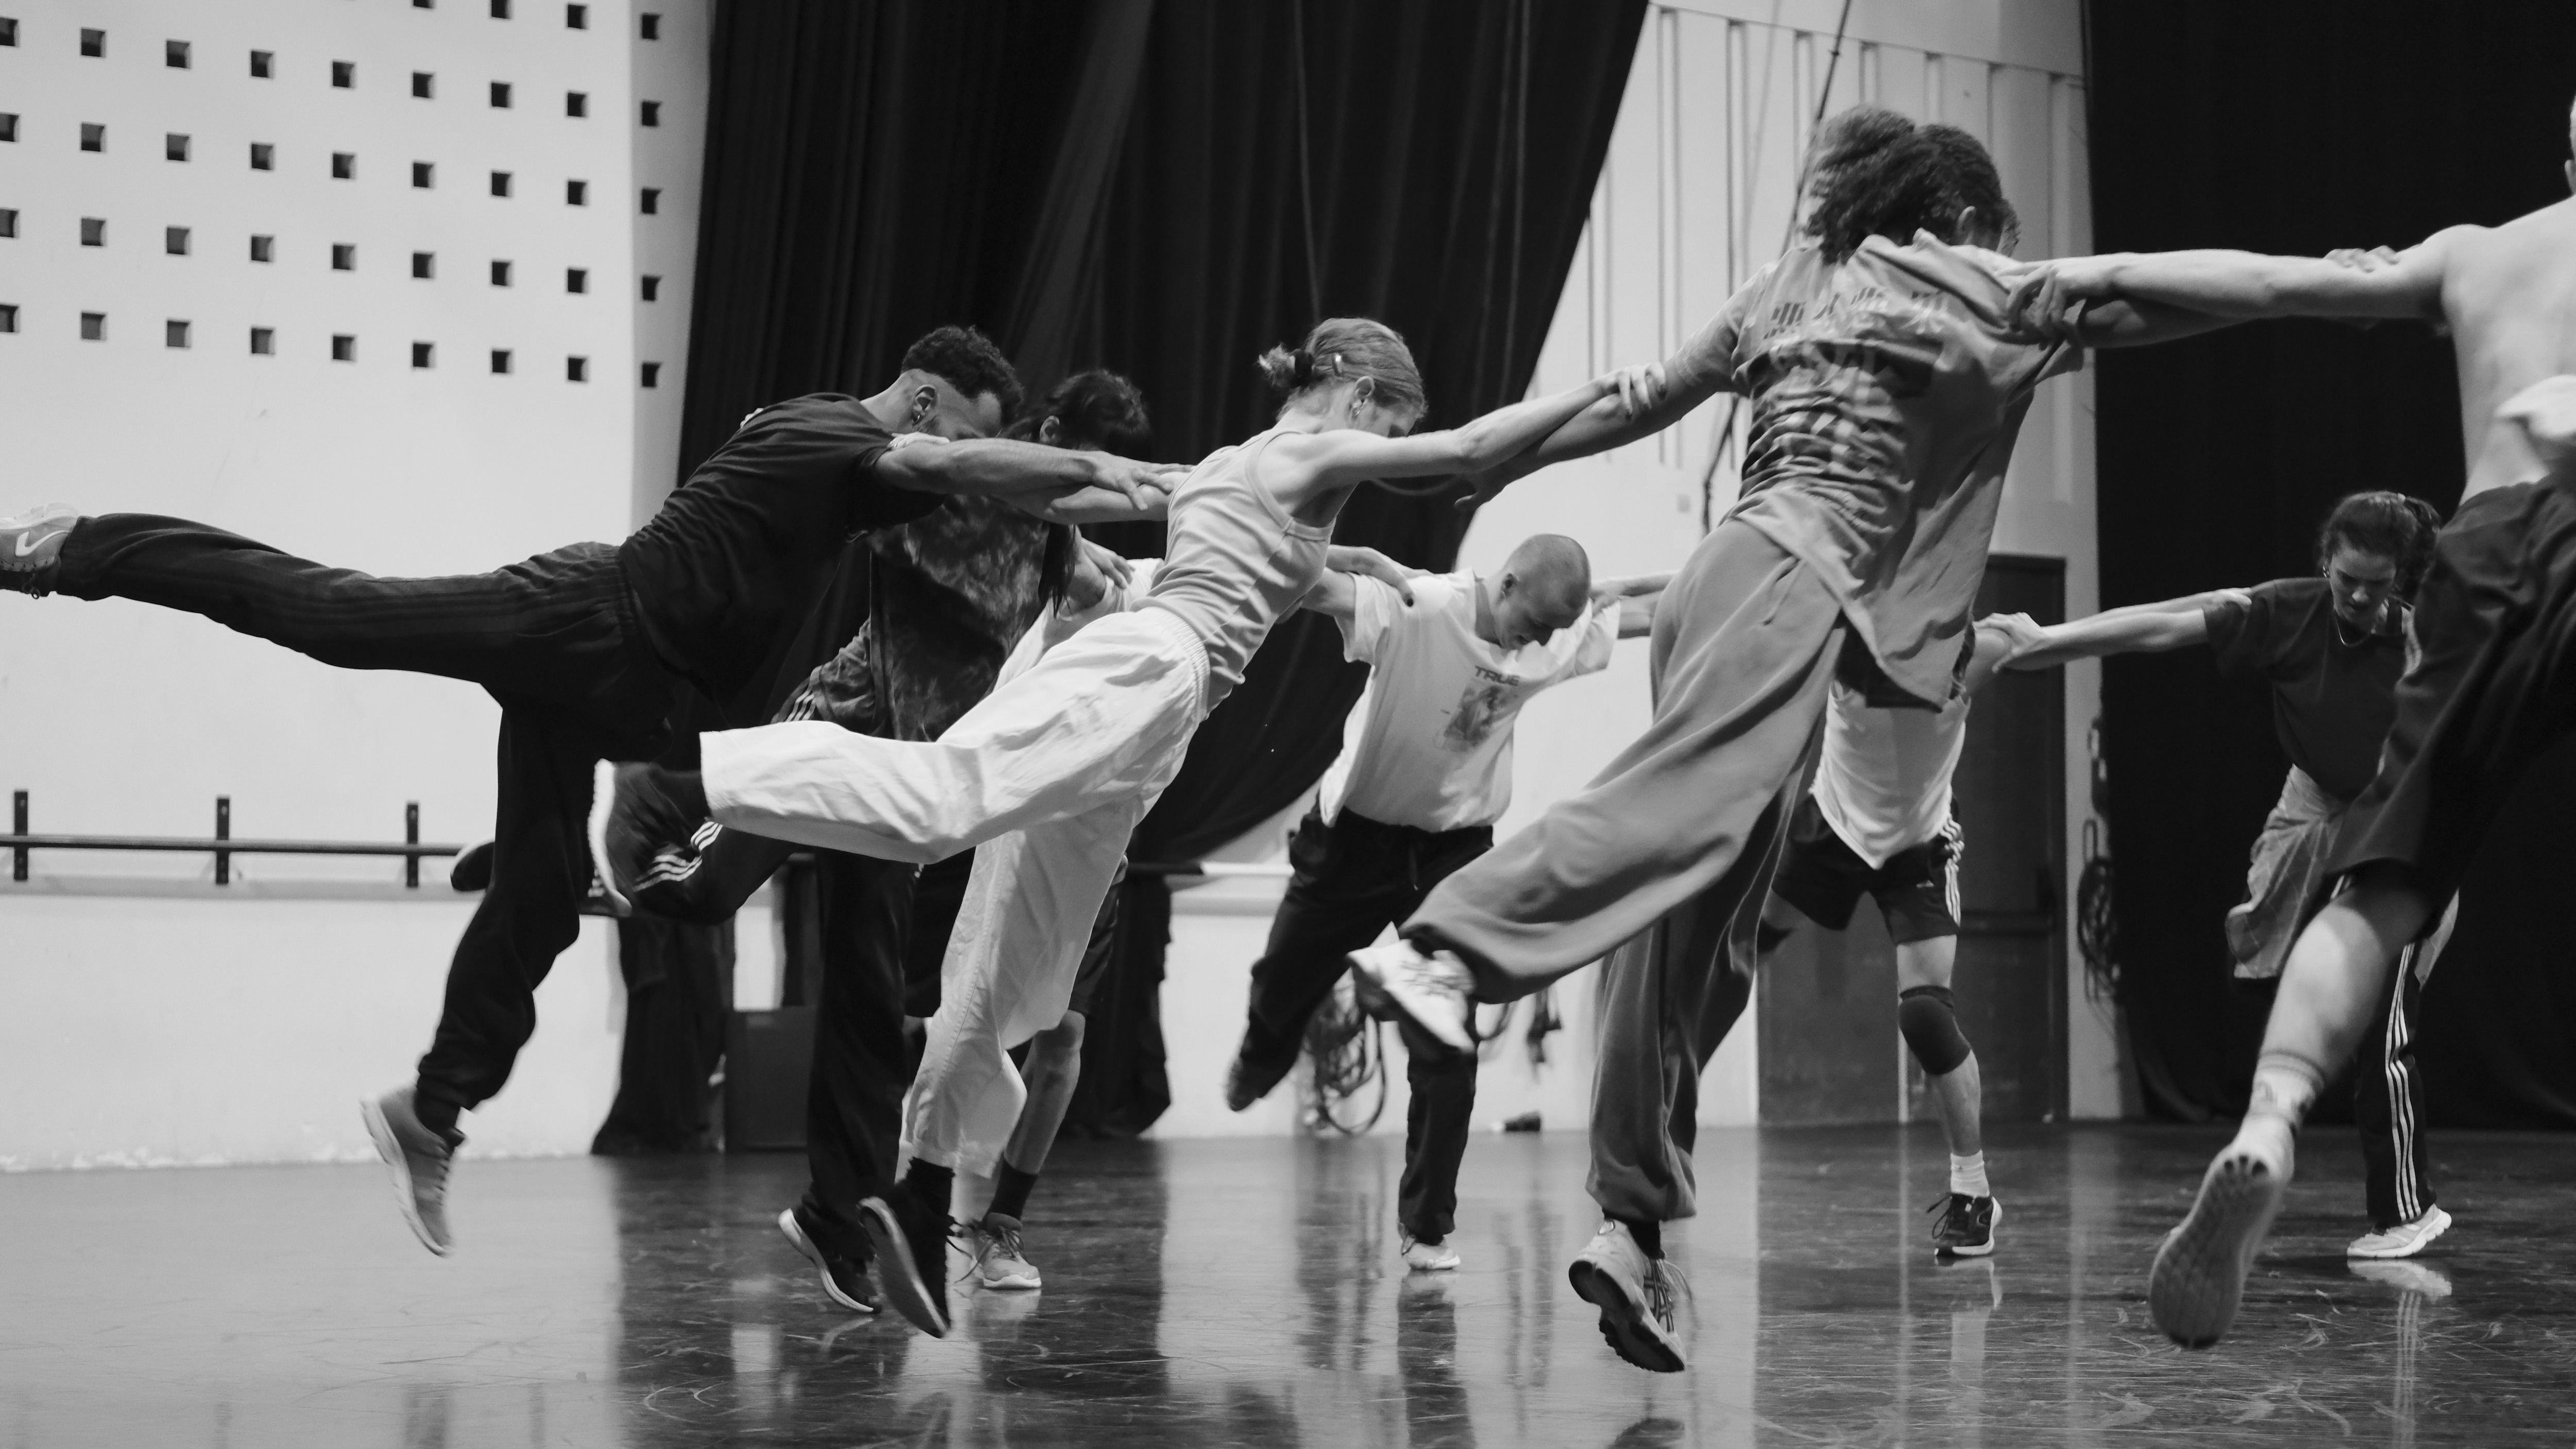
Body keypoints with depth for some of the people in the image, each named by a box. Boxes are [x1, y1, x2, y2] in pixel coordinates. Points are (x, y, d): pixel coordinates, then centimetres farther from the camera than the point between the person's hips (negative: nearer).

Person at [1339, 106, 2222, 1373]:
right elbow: (2143, 307, 12)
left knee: (1701, 926, -1)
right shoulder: (1943, 281, 11)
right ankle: (1446, 950, -52)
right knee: (1690, 800, -30)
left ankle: (1632, 1221, -9)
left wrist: (1491, 462, 34)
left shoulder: (1796, 281, 27)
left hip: (1734, 576, 8)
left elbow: (1644, 402, 25)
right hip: (1788, 568, -8)